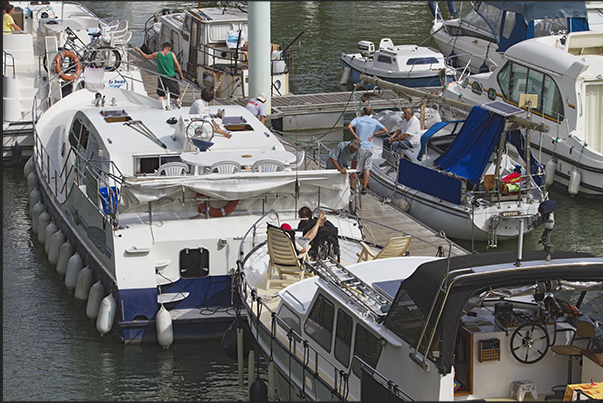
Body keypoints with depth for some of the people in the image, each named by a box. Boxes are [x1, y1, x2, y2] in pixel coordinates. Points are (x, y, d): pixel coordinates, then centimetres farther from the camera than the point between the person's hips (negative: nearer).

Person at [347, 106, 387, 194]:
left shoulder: (357, 119, -3)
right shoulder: (374, 122, 3)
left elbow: (349, 127, -21)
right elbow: (385, 130, 0)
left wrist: (356, 137, -14)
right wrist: (373, 134, 3)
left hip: (359, 147, -2)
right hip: (368, 147, 2)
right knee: (366, 168, 9)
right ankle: (364, 188, 10)